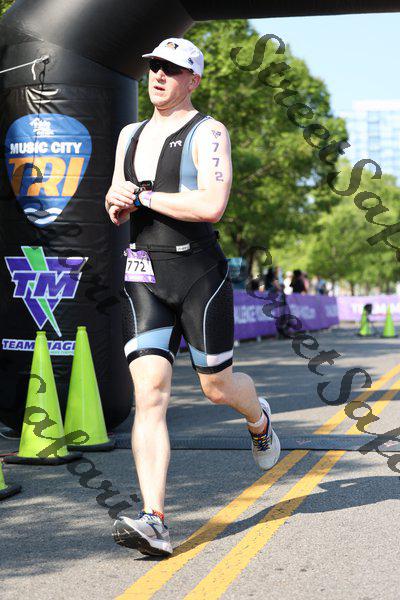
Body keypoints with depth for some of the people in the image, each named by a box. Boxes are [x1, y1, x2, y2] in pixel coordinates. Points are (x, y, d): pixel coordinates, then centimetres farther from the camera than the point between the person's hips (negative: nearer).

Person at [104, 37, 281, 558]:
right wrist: (116, 206, 0)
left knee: (217, 386, 9)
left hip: (199, 271, -4)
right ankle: (154, 522, -16)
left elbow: (211, 205, -19)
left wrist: (142, 196, -13)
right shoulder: (130, 135, 17)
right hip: (143, 274, 4)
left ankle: (259, 418, 47)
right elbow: (119, 212, 25)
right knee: (149, 393, -11)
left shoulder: (208, 133, -4)